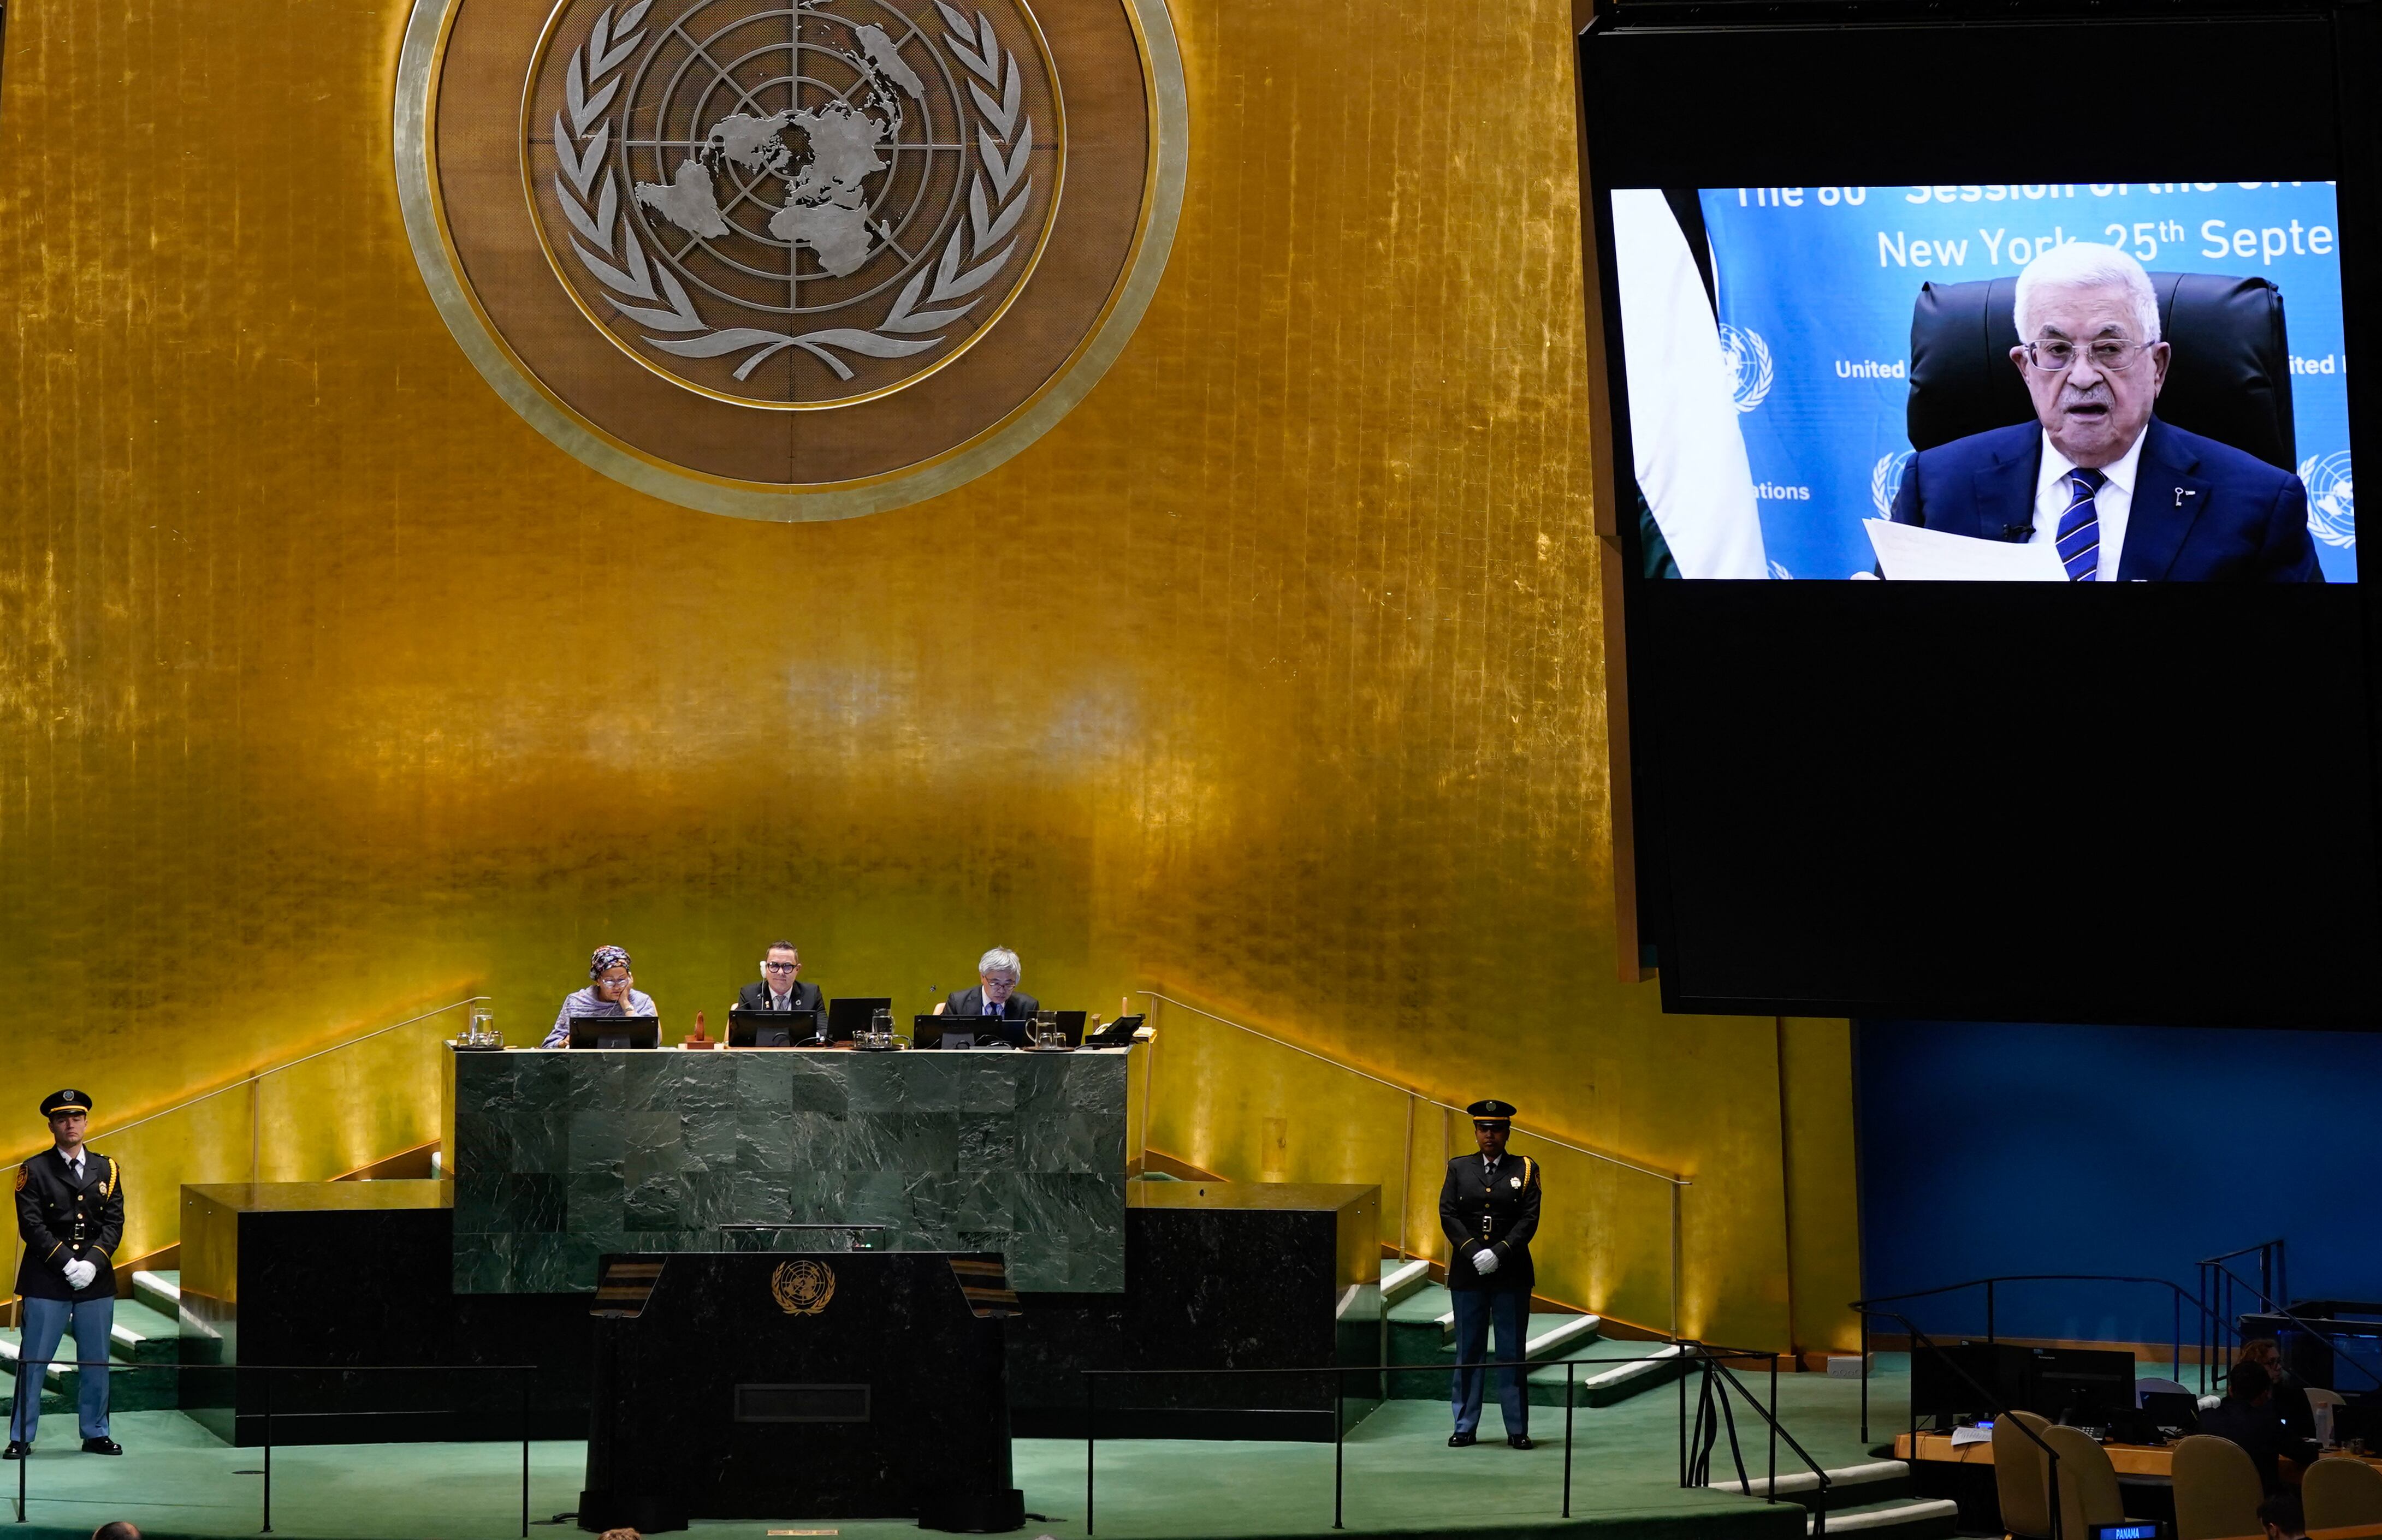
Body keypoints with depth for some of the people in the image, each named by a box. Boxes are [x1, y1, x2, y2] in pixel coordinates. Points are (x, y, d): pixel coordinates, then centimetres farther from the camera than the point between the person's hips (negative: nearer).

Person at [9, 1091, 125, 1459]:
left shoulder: (106, 1169, 11)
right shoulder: (35, 1171, 0)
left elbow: (114, 1223, 5)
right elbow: (31, 1226, -8)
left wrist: (92, 1263, -11)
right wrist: (66, 1263, -16)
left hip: (96, 1279, 3)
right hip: (46, 1281, -3)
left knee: (96, 1360, 8)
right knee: (33, 1361, -1)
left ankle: (95, 1434, 18)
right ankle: (21, 1438, 5)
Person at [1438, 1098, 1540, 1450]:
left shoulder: (1524, 1170, 3)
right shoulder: (1459, 1168, 7)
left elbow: (1529, 1219, -4)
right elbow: (1448, 1215, 0)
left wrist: (1499, 1253, -15)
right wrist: (1474, 1252, -13)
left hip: (1511, 1273, -1)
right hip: (1467, 1273, 1)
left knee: (1512, 1351, 2)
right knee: (1469, 1351, 5)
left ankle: (1517, 1429, 7)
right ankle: (1465, 1427, 11)